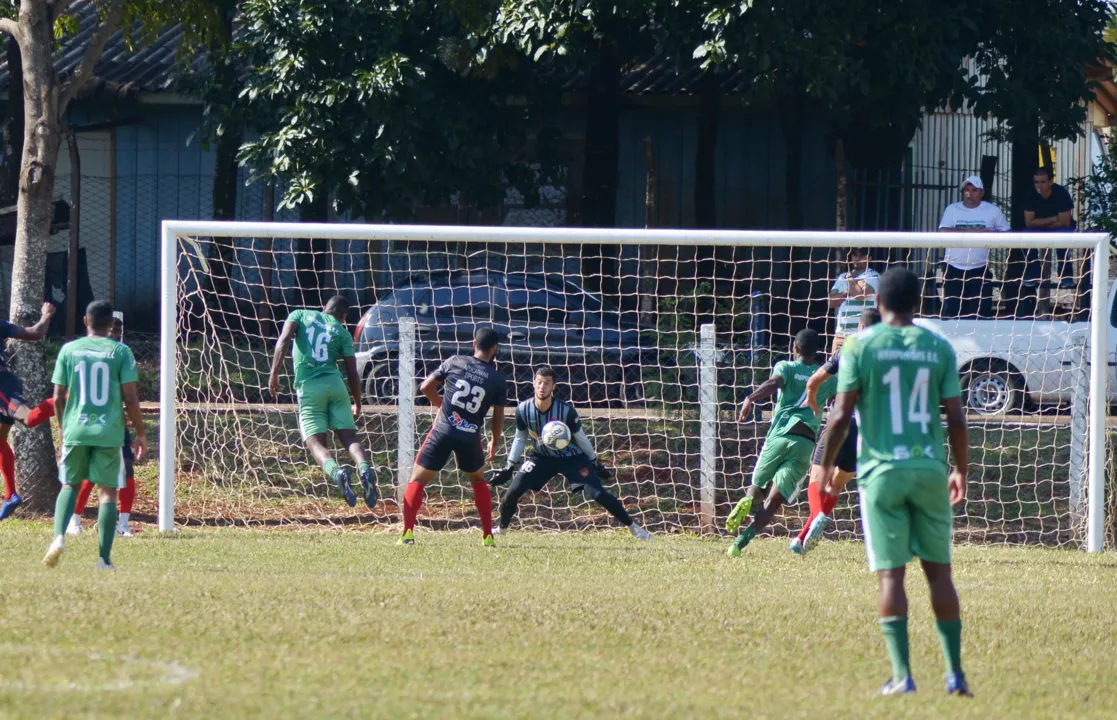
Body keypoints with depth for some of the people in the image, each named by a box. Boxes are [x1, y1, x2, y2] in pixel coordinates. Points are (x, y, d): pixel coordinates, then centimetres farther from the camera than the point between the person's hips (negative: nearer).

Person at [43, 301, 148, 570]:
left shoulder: (69, 350, 4)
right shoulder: (120, 352, -1)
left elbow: (58, 398, 5)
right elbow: (130, 398, -6)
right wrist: (140, 433, 5)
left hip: (75, 429, 2)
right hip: (109, 432, -2)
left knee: (70, 485, 15)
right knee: (108, 491, 5)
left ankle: (59, 536, -11)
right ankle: (104, 558, 1)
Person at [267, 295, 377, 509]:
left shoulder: (300, 315, 14)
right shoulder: (342, 332, 15)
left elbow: (284, 341, -4)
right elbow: (352, 373, 12)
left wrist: (274, 374, -4)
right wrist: (357, 402, 25)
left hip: (308, 387, -1)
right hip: (335, 385, 1)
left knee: (316, 443, -6)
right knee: (349, 437, 3)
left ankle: (336, 472, -37)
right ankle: (364, 467, -28)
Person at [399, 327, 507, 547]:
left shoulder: (455, 362, 1)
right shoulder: (498, 380, 2)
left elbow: (426, 387, 5)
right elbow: (498, 417, 7)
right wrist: (494, 443, 24)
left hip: (444, 430, -1)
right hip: (470, 437, 1)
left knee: (417, 480, 5)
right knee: (478, 481, 26)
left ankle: (408, 532, -12)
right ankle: (488, 536, 22)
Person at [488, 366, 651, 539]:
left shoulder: (566, 410, -25)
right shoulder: (523, 410, -17)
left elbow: (580, 438, -9)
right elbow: (520, 439, 1)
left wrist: (596, 464, -1)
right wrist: (509, 467, 2)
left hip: (571, 458, -3)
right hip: (542, 458, 3)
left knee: (597, 494, -16)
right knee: (513, 491, -13)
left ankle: (633, 527, -4)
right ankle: (501, 529, 13)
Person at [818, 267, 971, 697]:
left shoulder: (860, 346, -1)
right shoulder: (938, 349, 5)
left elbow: (841, 415, -5)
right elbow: (956, 419, 5)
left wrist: (827, 466, 7)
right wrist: (961, 471, 18)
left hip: (881, 470, -2)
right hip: (929, 468, 2)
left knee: (891, 574, -2)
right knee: (939, 572, 9)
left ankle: (902, 674, -9)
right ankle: (955, 673, 8)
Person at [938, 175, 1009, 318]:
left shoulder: (993, 211, 4)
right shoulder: (952, 210, 4)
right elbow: (943, 232, -10)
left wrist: (990, 233, -15)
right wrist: (969, 231, -19)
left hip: (979, 269, -1)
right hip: (954, 268, 1)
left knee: (982, 310, -5)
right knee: (951, 310, 1)